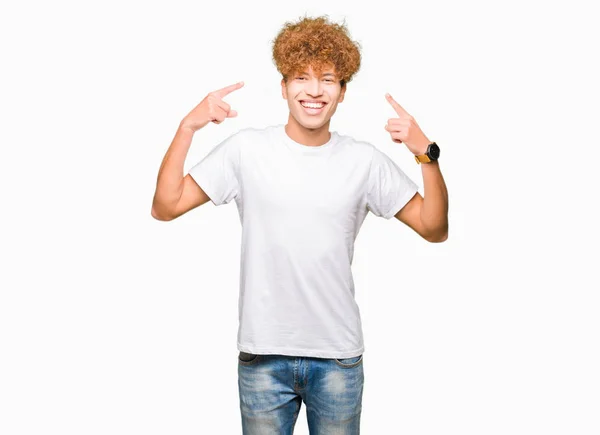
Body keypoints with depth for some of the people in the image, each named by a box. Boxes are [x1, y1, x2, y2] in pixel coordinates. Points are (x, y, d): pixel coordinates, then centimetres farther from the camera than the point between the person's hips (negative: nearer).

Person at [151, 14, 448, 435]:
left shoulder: (365, 161, -2)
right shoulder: (247, 149, -4)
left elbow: (434, 229, -2)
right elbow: (165, 207, -5)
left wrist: (427, 155, -15)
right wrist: (187, 128, -14)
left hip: (339, 358, 1)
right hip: (262, 356, -1)